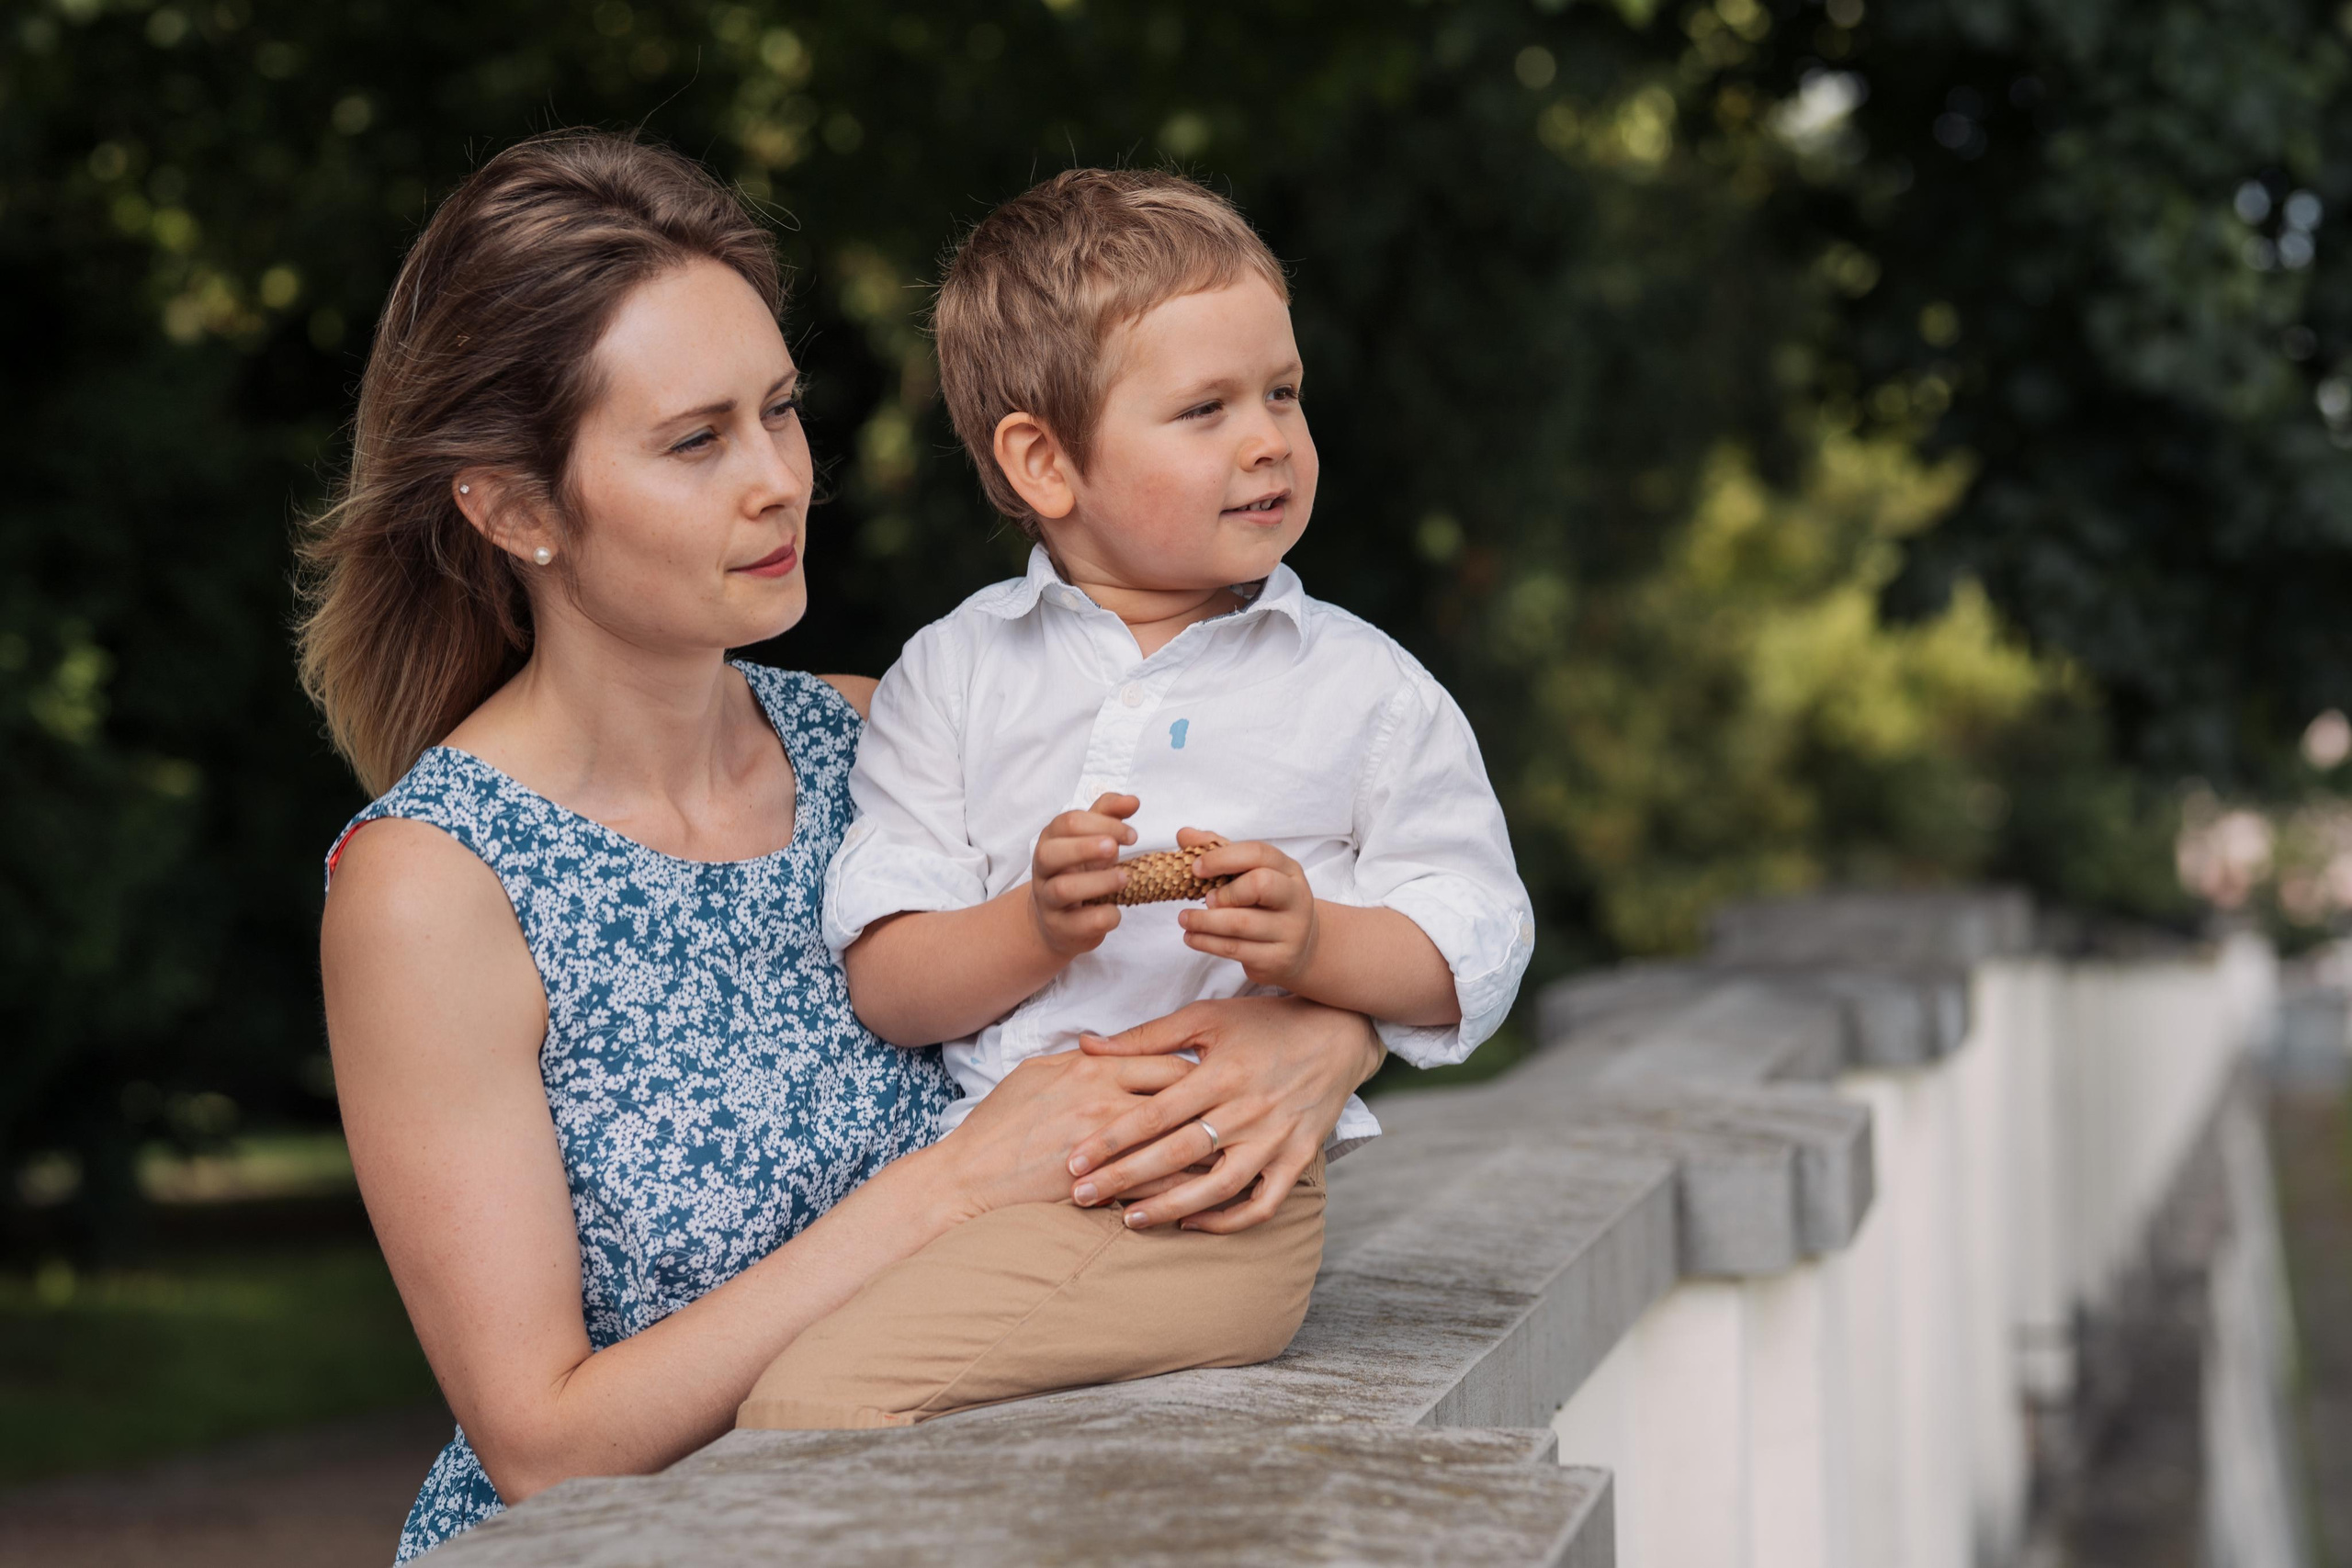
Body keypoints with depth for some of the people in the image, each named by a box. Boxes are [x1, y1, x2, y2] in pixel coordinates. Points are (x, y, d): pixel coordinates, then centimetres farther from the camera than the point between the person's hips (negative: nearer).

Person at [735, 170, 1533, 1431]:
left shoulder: (1363, 689, 8)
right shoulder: (952, 676, 11)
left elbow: (1476, 958, 6)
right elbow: (883, 982, 4)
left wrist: (1317, 941, -13)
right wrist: (1034, 930, -15)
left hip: (1217, 1198, -4)